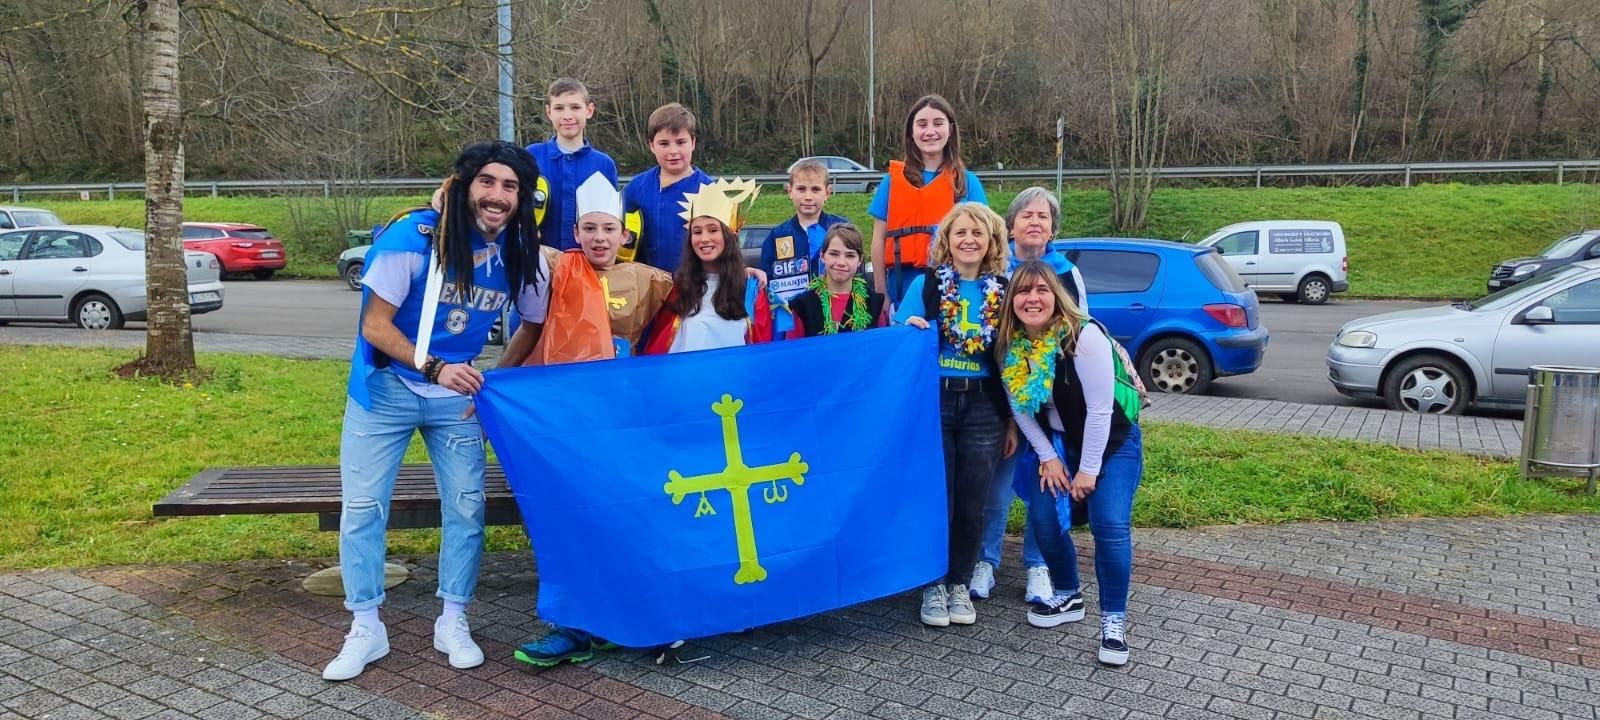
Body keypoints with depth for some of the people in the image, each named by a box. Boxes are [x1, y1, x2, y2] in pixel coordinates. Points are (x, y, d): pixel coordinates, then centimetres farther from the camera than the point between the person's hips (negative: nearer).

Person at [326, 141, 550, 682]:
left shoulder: (521, 256, -9)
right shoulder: (413, 237, -21)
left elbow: (532, 324, 8)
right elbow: (375, 324, -17)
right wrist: (431, 368, -29)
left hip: (456, 394, 3)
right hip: (385, 388, -3)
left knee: (466, 505, 1)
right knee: (361, 507, -1)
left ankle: (453, 622, 17)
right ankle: (366, 629, 14)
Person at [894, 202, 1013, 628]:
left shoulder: (1002, 291, 6)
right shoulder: (925, 285, 0)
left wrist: (1012, 420, 6)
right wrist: (909, 328, -20)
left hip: (984, 407, 2)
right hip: (935, 401, -2)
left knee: (971, 503, 6)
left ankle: (960, 585, 23)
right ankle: (934, 585, 19)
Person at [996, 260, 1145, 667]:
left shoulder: (1084, 336, -27)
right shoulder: (1010, 346, -10)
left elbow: (1100, 409, -25)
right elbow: (1020, 406, 0)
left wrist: (1088, 470, -21)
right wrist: (1048, 457, -5)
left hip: (1113, 439, -5)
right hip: (1058, 444, 5)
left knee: (1110, 525, -17)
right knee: (1044, 520, -4)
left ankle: (1113, 621, -4)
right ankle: (1069, 598, 20)